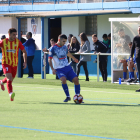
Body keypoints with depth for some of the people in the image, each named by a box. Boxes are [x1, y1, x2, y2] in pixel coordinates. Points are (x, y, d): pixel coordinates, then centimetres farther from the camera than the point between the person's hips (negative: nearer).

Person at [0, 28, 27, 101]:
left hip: (14, 64, 3)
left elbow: (24, 51, 5)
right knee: (9, 79, -21)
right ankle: (11, 93, -28)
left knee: (10, 79, 17)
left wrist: (25, 62, -5)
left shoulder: (17, 42, -3)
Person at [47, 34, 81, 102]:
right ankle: (68, 97, -15)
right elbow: (49, 60, -8)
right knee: (63, 79, -31)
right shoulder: (53, 49, -9)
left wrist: (74, 58, 48)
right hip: (59, 69, -5)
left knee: (76, 79, -11)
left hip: (67, 67, 5)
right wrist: (52, 69, -21)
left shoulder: (64, 47, 8)